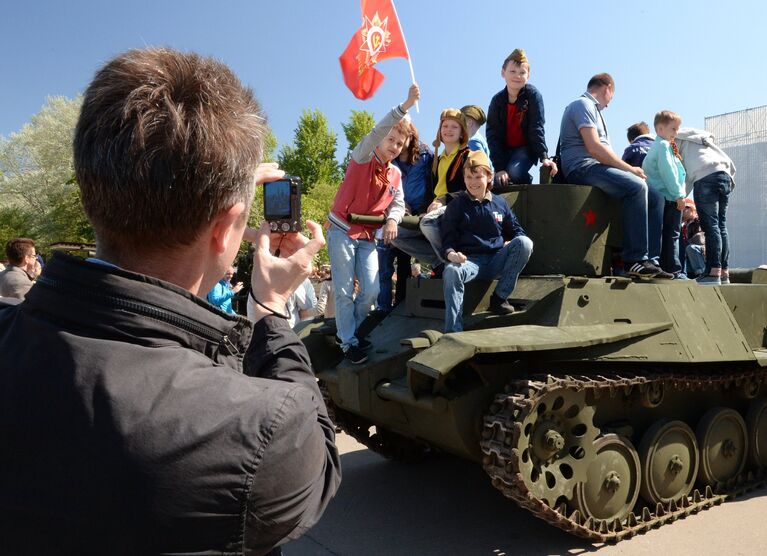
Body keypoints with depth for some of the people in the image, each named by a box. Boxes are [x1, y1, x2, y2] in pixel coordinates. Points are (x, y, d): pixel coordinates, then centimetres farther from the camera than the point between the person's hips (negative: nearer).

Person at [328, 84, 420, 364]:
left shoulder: (396, 174, 10)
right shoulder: (363, 157, -6)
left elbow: (398, 204, 9)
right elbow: (377, 131, -22)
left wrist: (392, 220, -15)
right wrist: (405, 105, -31)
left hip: (367, 236, 5)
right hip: (342, 231, -5)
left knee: (372, 290, 0)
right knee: (344, 291, -4)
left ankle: (349, 329, 23)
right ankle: (348, 343, 9)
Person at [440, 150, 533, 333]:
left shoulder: (500, 203, 16)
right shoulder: (456, 205, 10)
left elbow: (516, 230, 21)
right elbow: (447, 237, 3)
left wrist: (511, 244, -4)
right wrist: (450, 253, -20)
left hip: (497, 260, 2)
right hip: (470, 259, -2)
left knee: (525, 243, -26)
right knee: (451, 271, -37)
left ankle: (500, 297, -16)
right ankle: (453, 332, -39)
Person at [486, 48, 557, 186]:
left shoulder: (533, 95, -13)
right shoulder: (497, 100, -7)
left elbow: (536, 128, -17)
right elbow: (493, 135, -13)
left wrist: (544, 157, -29)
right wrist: (499, 168, -23)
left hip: (526, 148, -2)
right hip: (504, 149, 3)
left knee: (514, 171, -29)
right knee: (499, 182, -17)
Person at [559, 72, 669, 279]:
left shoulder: (592, 108, 31)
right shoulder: (583, 104, -2)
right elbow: (594, 147, -16)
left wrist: (628, 169, 12)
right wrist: (629, 168, -11)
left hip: (597, 168, 10)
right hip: (582, 167, -10)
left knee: (655, 199, 0)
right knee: (636, 186, -30)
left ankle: (650, 260, -7)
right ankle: (635, 260, -31)